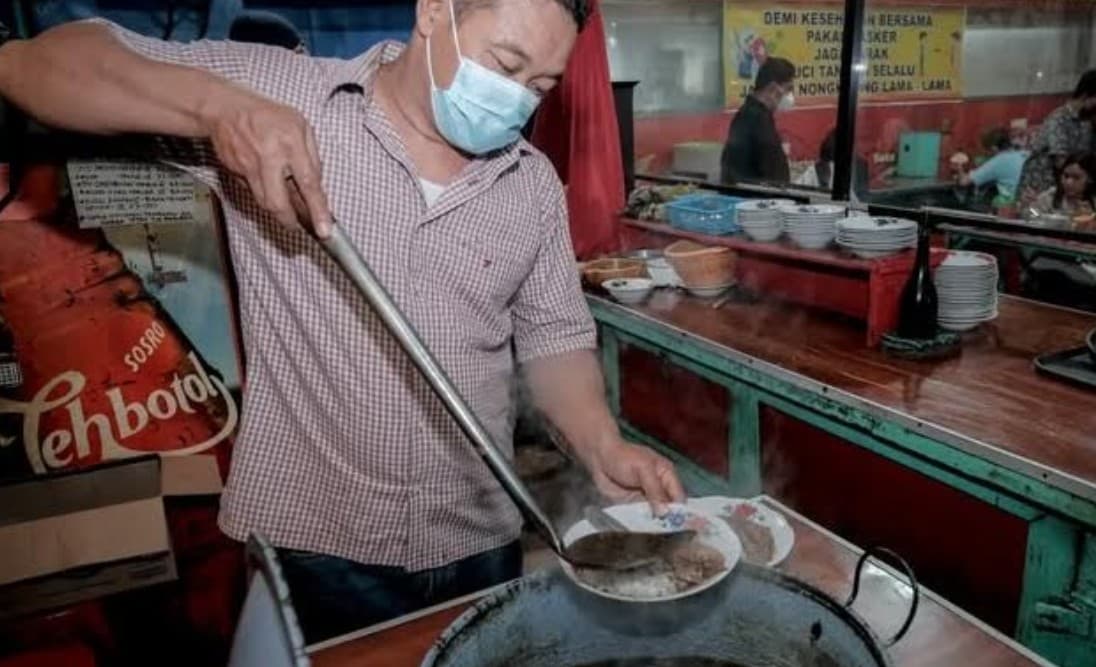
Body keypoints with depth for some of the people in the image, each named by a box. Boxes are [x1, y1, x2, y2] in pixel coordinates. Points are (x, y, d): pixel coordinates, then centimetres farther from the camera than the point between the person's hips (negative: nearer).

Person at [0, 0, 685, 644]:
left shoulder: (534, 183, 1)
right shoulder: (274, 92, -9)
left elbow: (554, 337, 7)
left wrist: (605, 449, -11)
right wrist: (214, 103, -27)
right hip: (311, 545, -3)